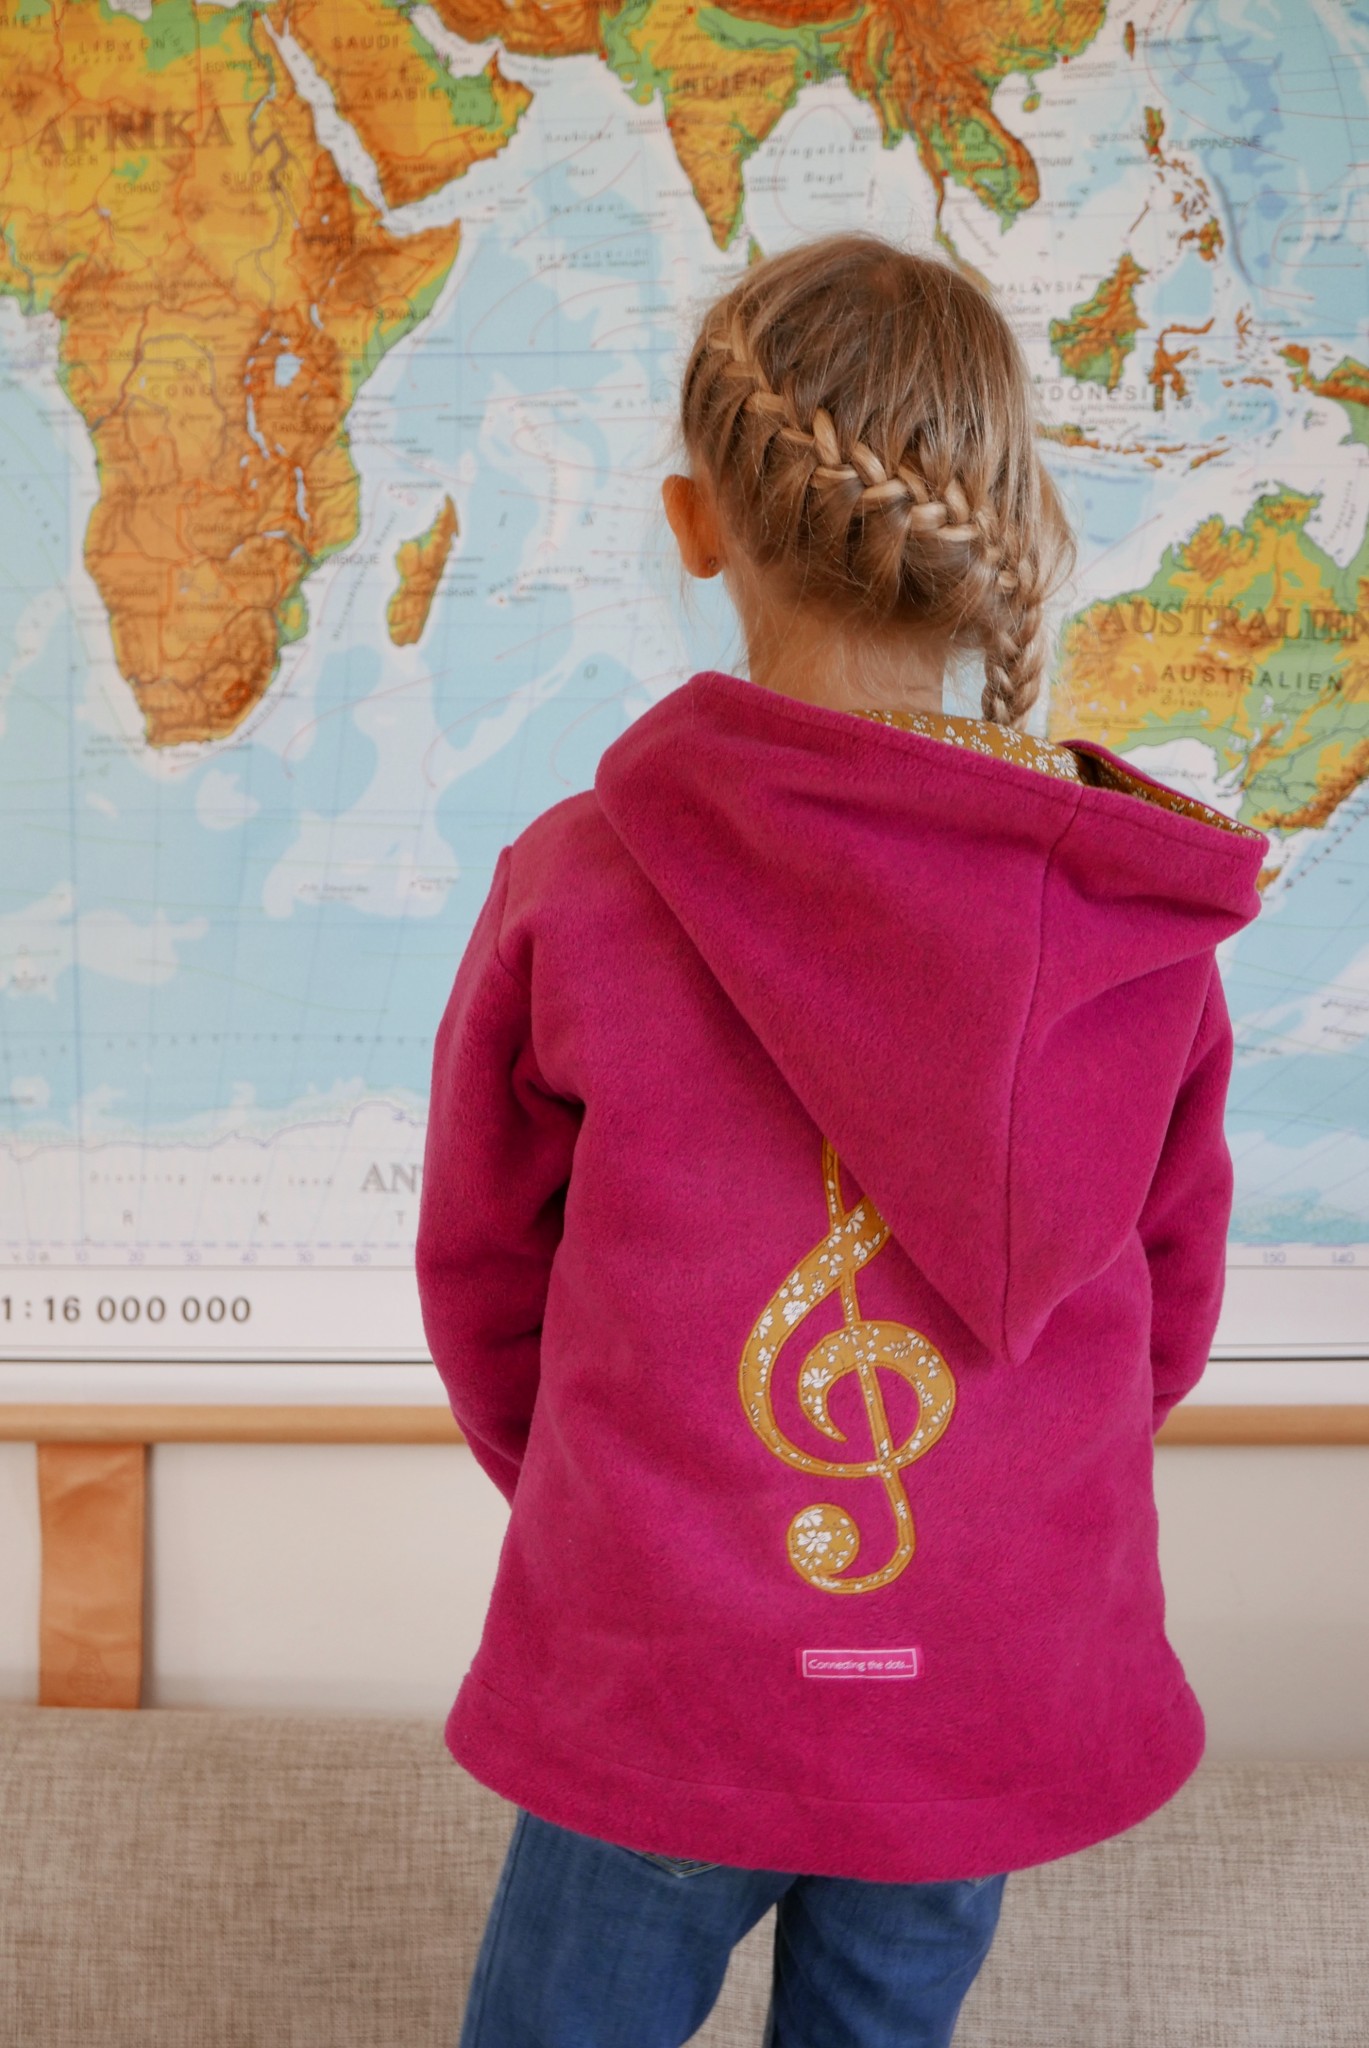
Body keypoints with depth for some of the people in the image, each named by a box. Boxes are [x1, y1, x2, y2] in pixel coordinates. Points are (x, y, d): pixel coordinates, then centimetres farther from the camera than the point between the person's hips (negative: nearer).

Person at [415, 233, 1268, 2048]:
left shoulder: (576, 888, -16)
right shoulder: (1147, 925, -10)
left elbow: (484, 1276, -2)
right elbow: (1170, 1305, 2)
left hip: (661, 1686, -2)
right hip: (1001, 1699, 3)